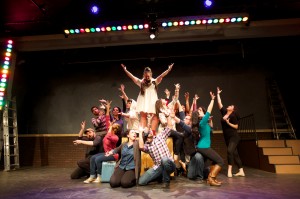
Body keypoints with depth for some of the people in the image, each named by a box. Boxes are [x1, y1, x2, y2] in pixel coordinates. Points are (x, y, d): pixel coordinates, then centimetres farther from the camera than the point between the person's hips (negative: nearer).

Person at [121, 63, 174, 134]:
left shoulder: (155, 81, 11)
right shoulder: (141, 82, 13)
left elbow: (162, 75, -2)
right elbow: (132, 76, 7)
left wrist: (168, 70, -16)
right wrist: (125, 70, -2)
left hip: (152, 101, 0)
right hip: (143, 101, 0)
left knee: (154, 116, -9)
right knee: (143, 116, -7)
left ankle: (153, 132, -6)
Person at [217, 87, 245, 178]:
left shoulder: (233, 116, -11)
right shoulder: (224, 112, 5)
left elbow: (236, 127, -9)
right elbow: (219, 103, 6)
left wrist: (228, 123, -22)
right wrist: (218, 94, 7)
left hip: (234, 137, -7)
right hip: (227, 138, 7)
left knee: (230, 151, -21)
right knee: (235, 153, 8)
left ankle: (229, 170, -16)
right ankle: (241, 171, 14)